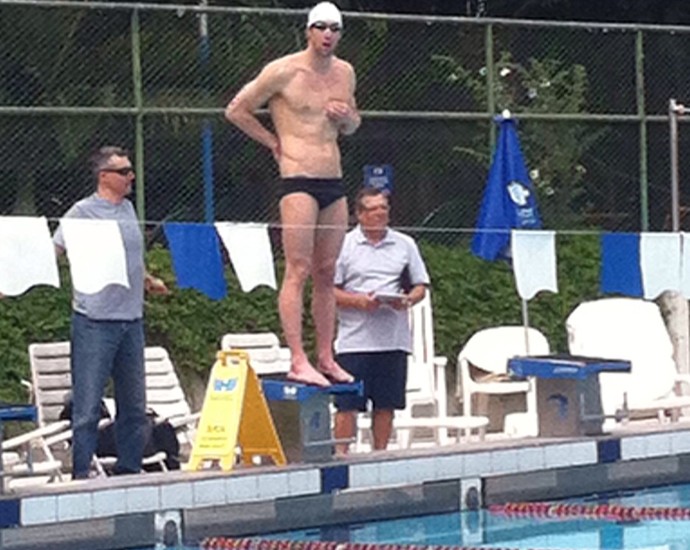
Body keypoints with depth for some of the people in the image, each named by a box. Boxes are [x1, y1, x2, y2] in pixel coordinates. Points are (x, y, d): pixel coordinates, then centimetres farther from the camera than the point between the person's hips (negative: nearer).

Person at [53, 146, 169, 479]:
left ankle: (129, 470, 19)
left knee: (134, 404, 11)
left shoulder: (128, 209, 14)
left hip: (131, 318, 7)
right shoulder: (83, 212, -6)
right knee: (88, 405, -5)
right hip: (94, 321, -7)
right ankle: (81, 475, -1)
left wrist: (148, 281, 22)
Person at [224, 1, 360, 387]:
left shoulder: (345, 73, 13)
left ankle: (326, 358, 13)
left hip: (335, 182, 7)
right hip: (298, 181, -6)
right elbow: (236, 111, 0)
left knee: (327, 273, 9)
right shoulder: (284, 72, -6)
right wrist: (274, 143, 0)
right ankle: (298, 361, -15)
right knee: (298, 271, -11)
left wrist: (348, 117, 3)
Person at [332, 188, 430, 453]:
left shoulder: (404, 244, 13)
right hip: (355, 339, -3)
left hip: (394, 338, 3)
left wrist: (407, 300, -8)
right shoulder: (343, 245, 3)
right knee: (347, 403, -4)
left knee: (386, 403, 6)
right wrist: (358, 301, -15)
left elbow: (420, 287, 14)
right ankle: (340, 454, 0)